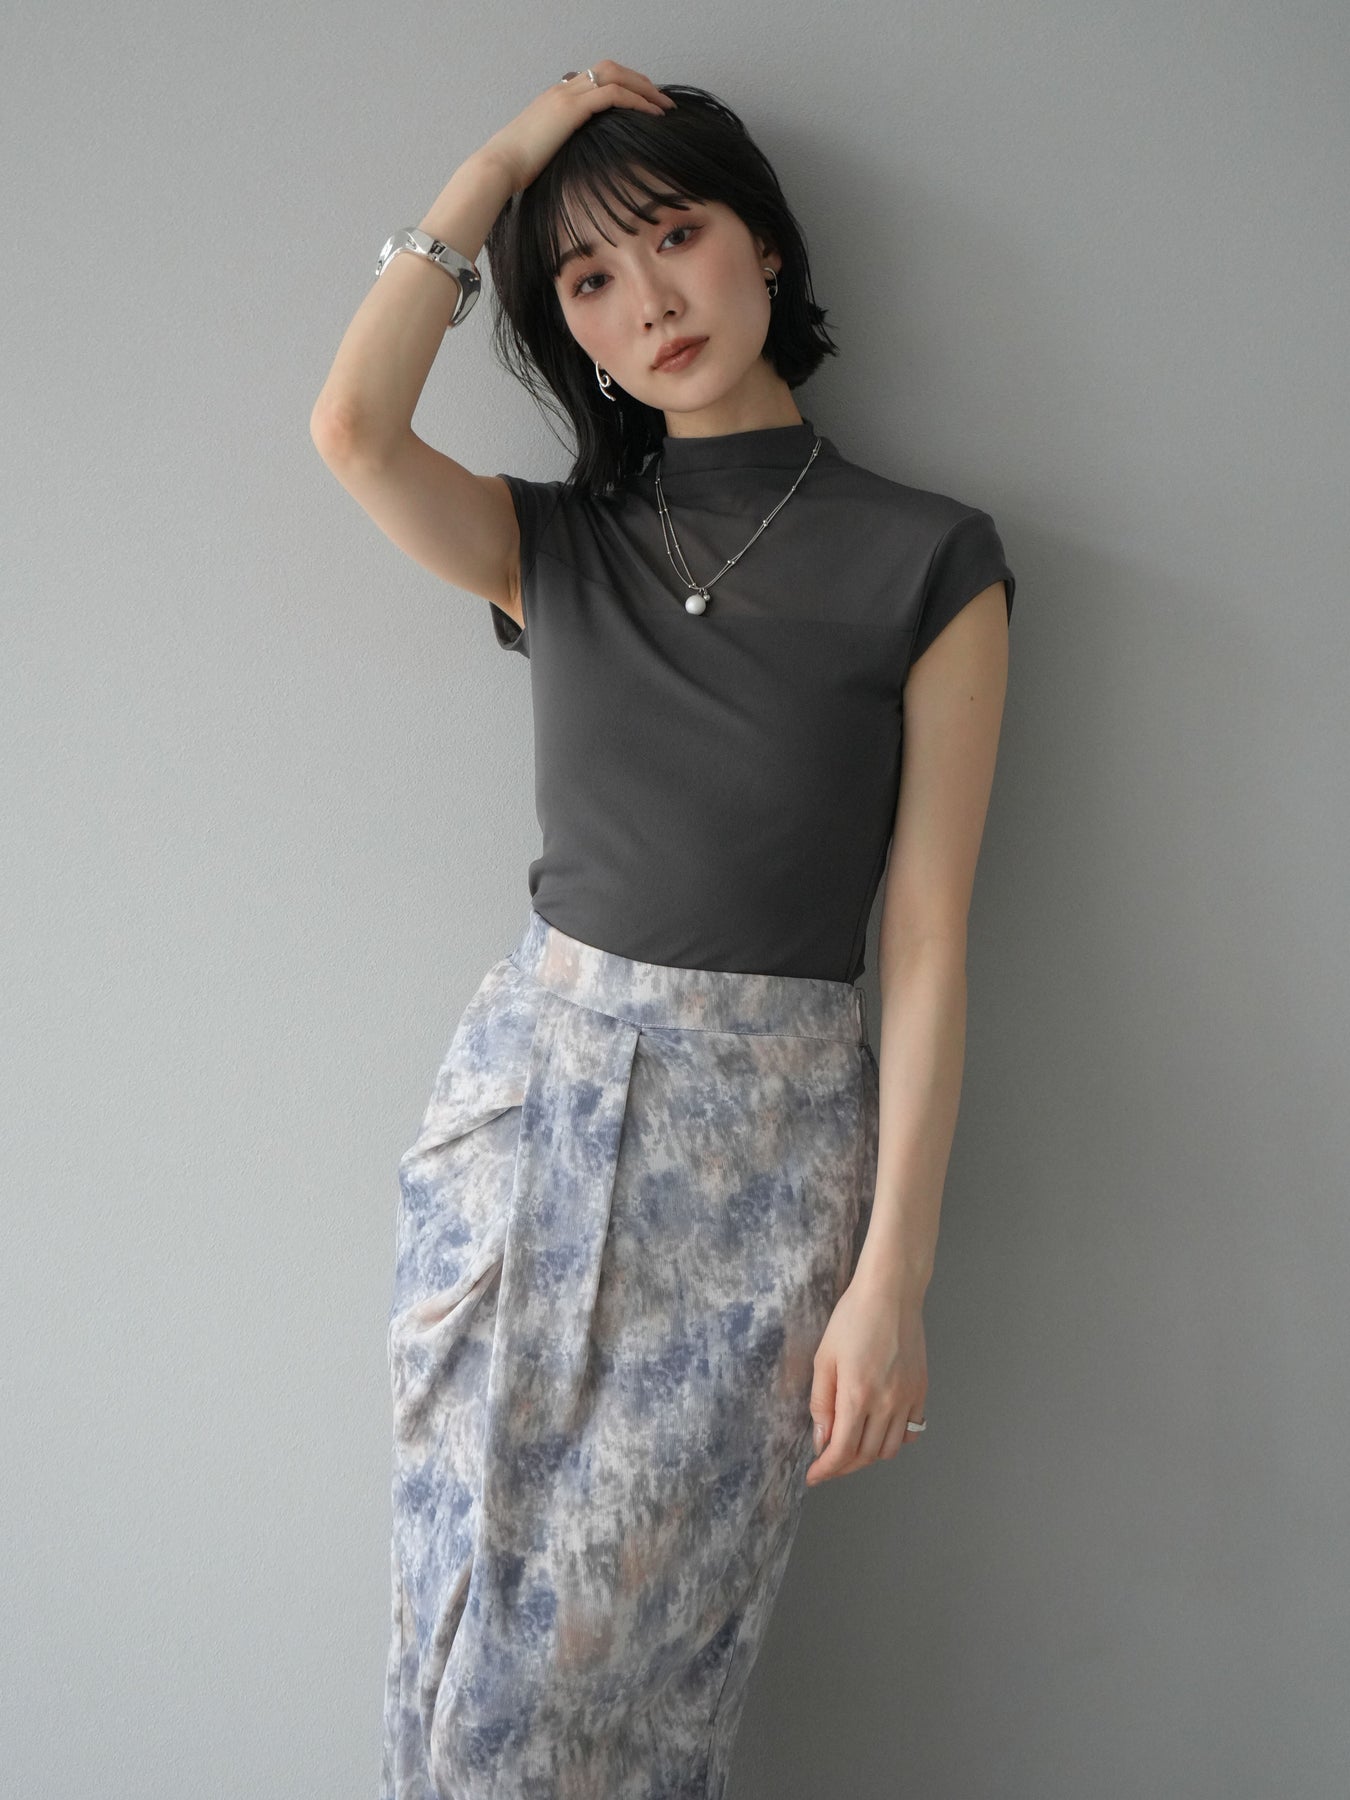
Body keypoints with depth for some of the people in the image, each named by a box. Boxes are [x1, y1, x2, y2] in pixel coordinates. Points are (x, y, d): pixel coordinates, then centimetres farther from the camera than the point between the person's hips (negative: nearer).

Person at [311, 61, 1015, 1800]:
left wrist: (893, 1273, -10)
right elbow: (354, 427, -13)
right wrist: (502, 160, -2)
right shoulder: (557, 543, 8)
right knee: (473, 1643, 7)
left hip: (768, 1143, -3)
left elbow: (927, 941, -5)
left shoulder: (928, 563, -2)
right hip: (525, 1101, 3)